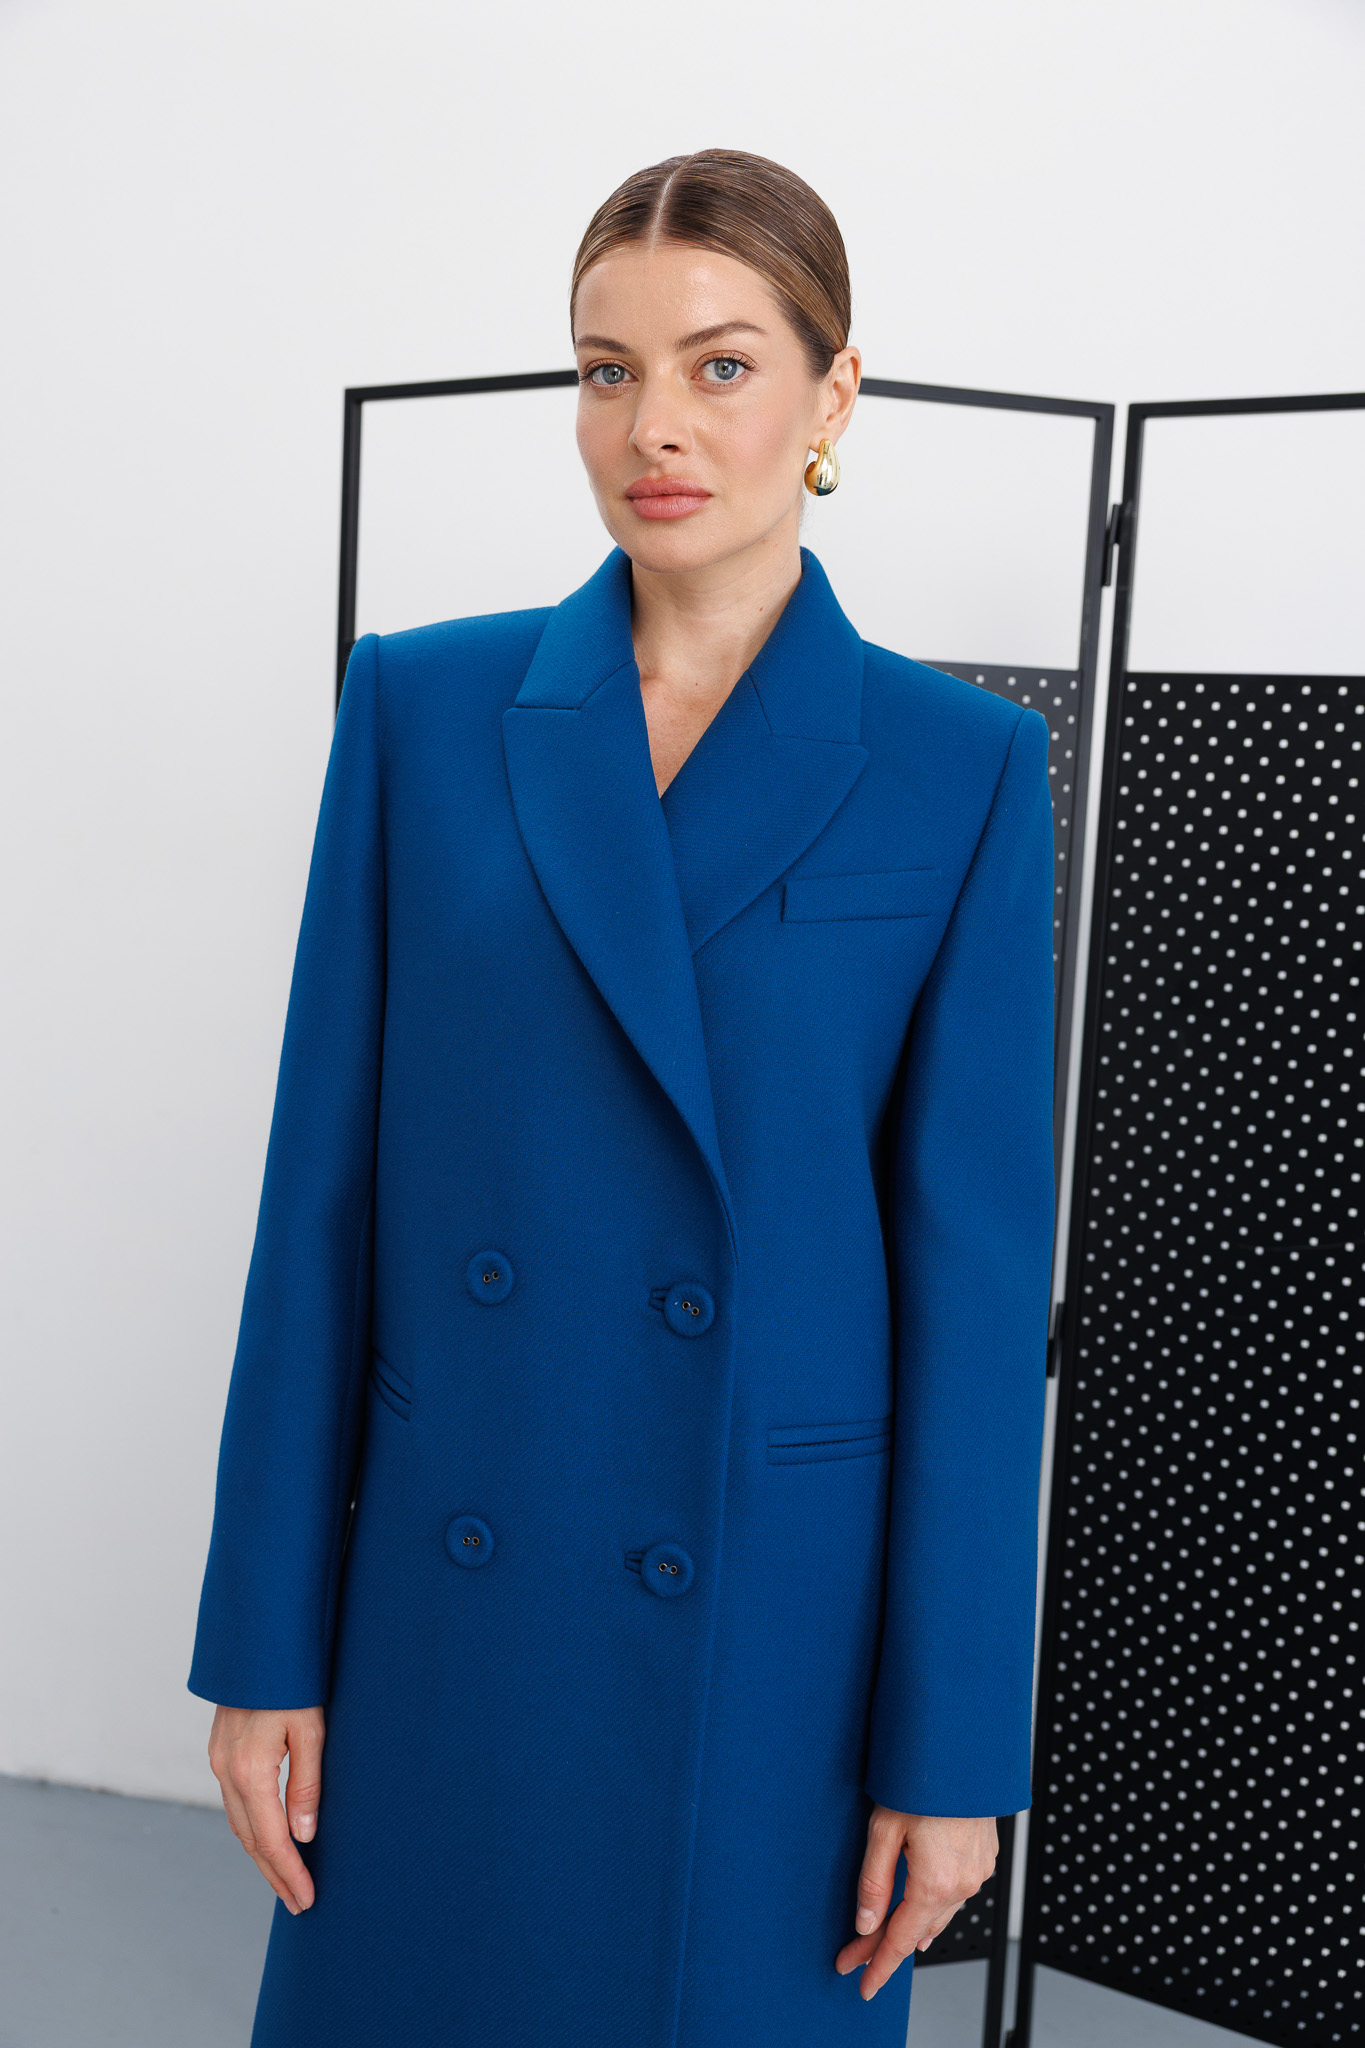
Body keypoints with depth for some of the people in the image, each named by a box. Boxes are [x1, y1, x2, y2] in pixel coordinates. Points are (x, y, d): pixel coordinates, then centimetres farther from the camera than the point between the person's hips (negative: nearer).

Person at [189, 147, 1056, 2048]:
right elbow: (327, 1182, 0)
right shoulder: (422, 705, 0)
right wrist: (265, 1642, 0)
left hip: (775, 1610, -1)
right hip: (445, 1592, 2)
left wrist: (953, 1748, -4)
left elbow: (978, 1264, -4)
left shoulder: (961, 770, -4)